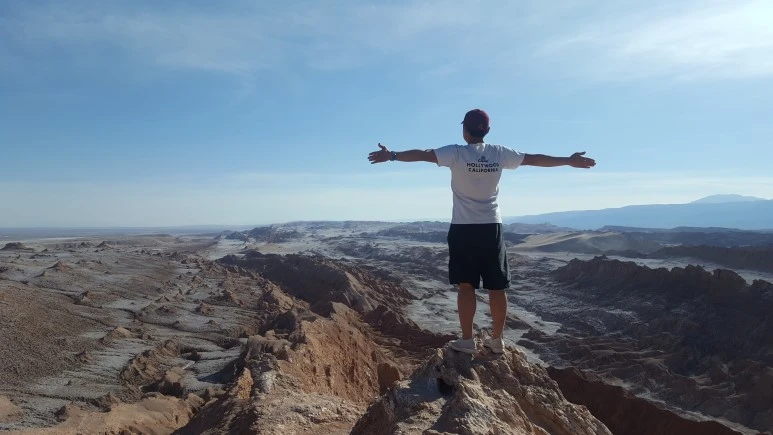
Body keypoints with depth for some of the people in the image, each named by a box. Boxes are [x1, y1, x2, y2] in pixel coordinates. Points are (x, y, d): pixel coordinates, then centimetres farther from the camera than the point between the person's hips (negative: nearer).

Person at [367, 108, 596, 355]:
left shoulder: (456, 153, -7)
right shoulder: (500, 154, 2)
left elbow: (423, 155, -12)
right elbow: (534, 159, 9)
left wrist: (392, 156, -6)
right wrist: (570, 161, 20)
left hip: (464, 229, -3)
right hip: (491, 228, 3)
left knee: (466, 286, 4)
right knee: (497, 288, 9)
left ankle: (467, 340, 8)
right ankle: (496, 340, 17)